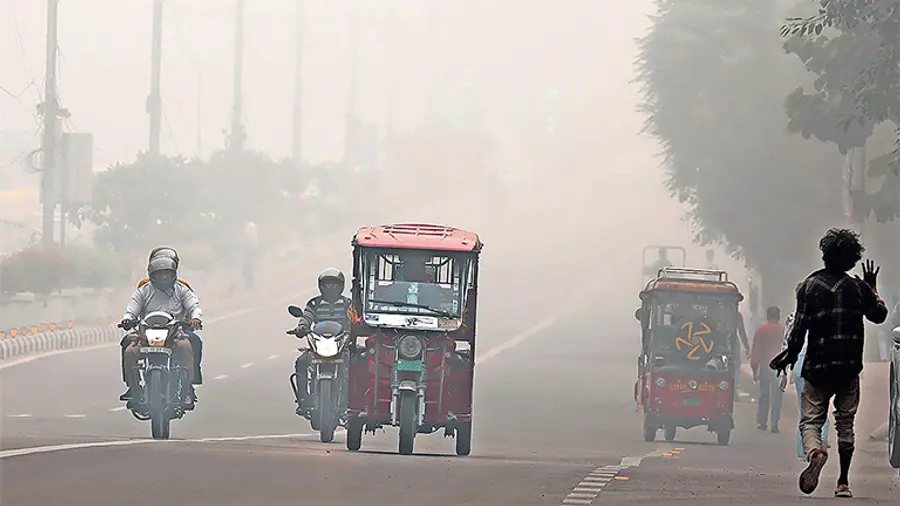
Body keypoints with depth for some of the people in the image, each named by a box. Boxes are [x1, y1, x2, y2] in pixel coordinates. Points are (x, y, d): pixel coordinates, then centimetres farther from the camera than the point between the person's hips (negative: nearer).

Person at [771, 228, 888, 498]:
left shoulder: (809, 285, -3)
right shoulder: (858, 287, 1)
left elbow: (799, 326, -7)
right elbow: (879, 315, 18)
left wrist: (791, 354, 6)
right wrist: (872, 288, 32)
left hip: (817, 367, -1)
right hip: (849, 369, 1)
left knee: (810, 420, 0)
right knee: (845, 423, 13)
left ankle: (815, 452, -34)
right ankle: (843, 482, 13)